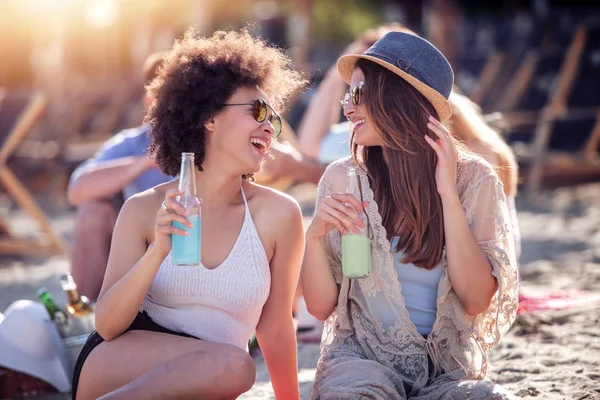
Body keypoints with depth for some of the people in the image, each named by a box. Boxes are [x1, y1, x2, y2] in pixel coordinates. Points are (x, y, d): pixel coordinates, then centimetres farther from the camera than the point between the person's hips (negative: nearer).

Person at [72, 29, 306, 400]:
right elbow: (107, 326, -8)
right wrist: (157, 251, -21)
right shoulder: (145, 209, -2)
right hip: (115, 368, -1)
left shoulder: (278, 214, -2)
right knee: (234, 366, -30)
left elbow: (275, 328, 6)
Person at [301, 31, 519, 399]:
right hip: (361, 355, 0)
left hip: (447, 368, 1)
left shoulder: (473, 179, -3)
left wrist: (448, 193, -15)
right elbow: (321, 306, 1)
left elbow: (478, 300, -12)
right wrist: (315, 235, -17)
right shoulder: (343, 178, 0)